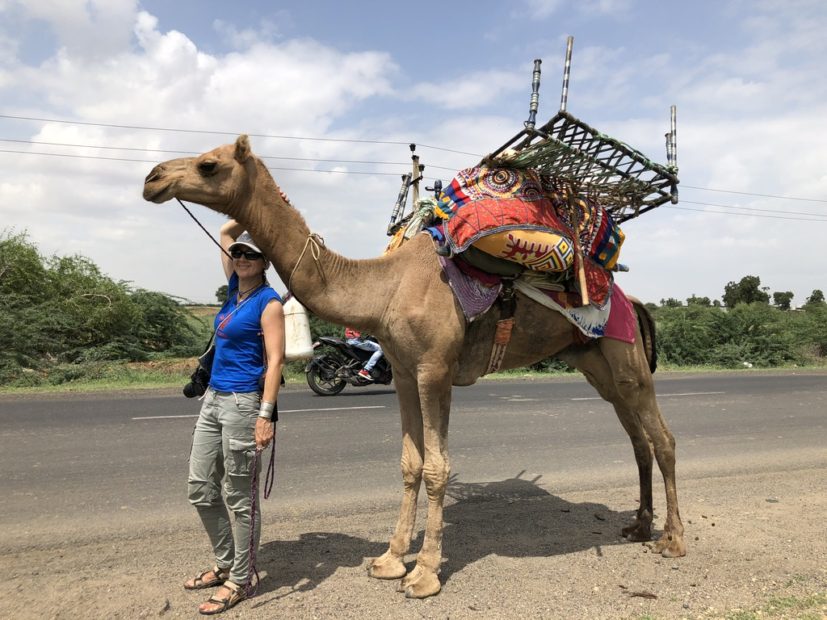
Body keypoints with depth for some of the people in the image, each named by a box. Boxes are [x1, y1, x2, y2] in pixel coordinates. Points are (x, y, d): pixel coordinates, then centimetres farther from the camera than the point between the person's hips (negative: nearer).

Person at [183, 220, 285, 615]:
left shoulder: (268, 302, -10)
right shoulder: (234, 288, 10)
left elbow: (275, 360, -15)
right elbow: (225, 233, 22)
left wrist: (266, 414, -22)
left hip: (242, 403, -8)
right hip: (213, 399, 8)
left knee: (239, 496, 3)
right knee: (200, 489, 14)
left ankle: (239, 581, 19)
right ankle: (225, 564, 31)